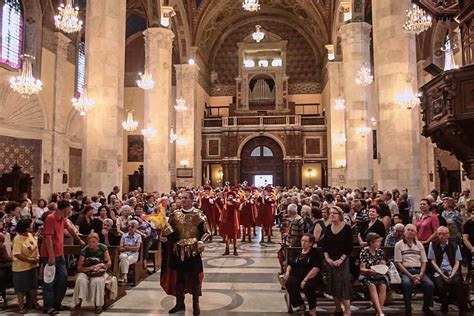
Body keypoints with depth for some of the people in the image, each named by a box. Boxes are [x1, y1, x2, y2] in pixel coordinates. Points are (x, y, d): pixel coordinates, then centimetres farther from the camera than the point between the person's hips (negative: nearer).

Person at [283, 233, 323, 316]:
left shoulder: (315, 253, -1)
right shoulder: (298, 252, 17)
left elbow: (316, 269, -13)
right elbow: (290, 265, 25)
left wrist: (305, 280, -22)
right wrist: (287, 272, 3)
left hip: (312, 278, -5)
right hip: (298, 277, 5)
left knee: (308, 286, -37)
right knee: (288, 283, -27)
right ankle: (301, 305, -5)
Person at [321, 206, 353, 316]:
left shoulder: (347, 228, -7)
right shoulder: (328, 228, 5)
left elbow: (349, 247, -9)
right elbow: (324, 245, 6)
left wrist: (341, 259, -15)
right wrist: (327, 258, -5)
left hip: (343, 260, -4)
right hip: (330, 261, 4)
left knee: (343, 283, -6)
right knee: (333, 284, 8)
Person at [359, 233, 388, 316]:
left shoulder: (380, 251, 6)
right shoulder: (364, 251, -6)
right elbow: (362, 269, -8)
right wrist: (369, 271, -28)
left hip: (379, 275, 3)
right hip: (367, 275, -3)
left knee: (383, 286, -28)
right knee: (372, 286, -32)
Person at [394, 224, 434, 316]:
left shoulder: (419, 244, 16)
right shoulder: (399, 245, 4)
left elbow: (424, 262, 11)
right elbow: (398, 263, -3)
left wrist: (420, 275, -6)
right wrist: (410, 275, -13)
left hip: (418, 271, 4)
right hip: (405, 271, -4)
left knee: (430, 285, -23)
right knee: (407, 283, -34)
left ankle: (426, 307, 2)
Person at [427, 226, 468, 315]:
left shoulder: (454, 245, 11)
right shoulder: (433, 244, 8)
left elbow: (457, 262, 8)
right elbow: (433, 262, 4)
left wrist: (452, 275, -9)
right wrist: (443, 275, -8)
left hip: (452, 272, 1)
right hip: (439, 272, -1)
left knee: (458, 283, -32)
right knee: (440, 286, -30)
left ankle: (462, 310, -19)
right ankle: (444, 310, -10)